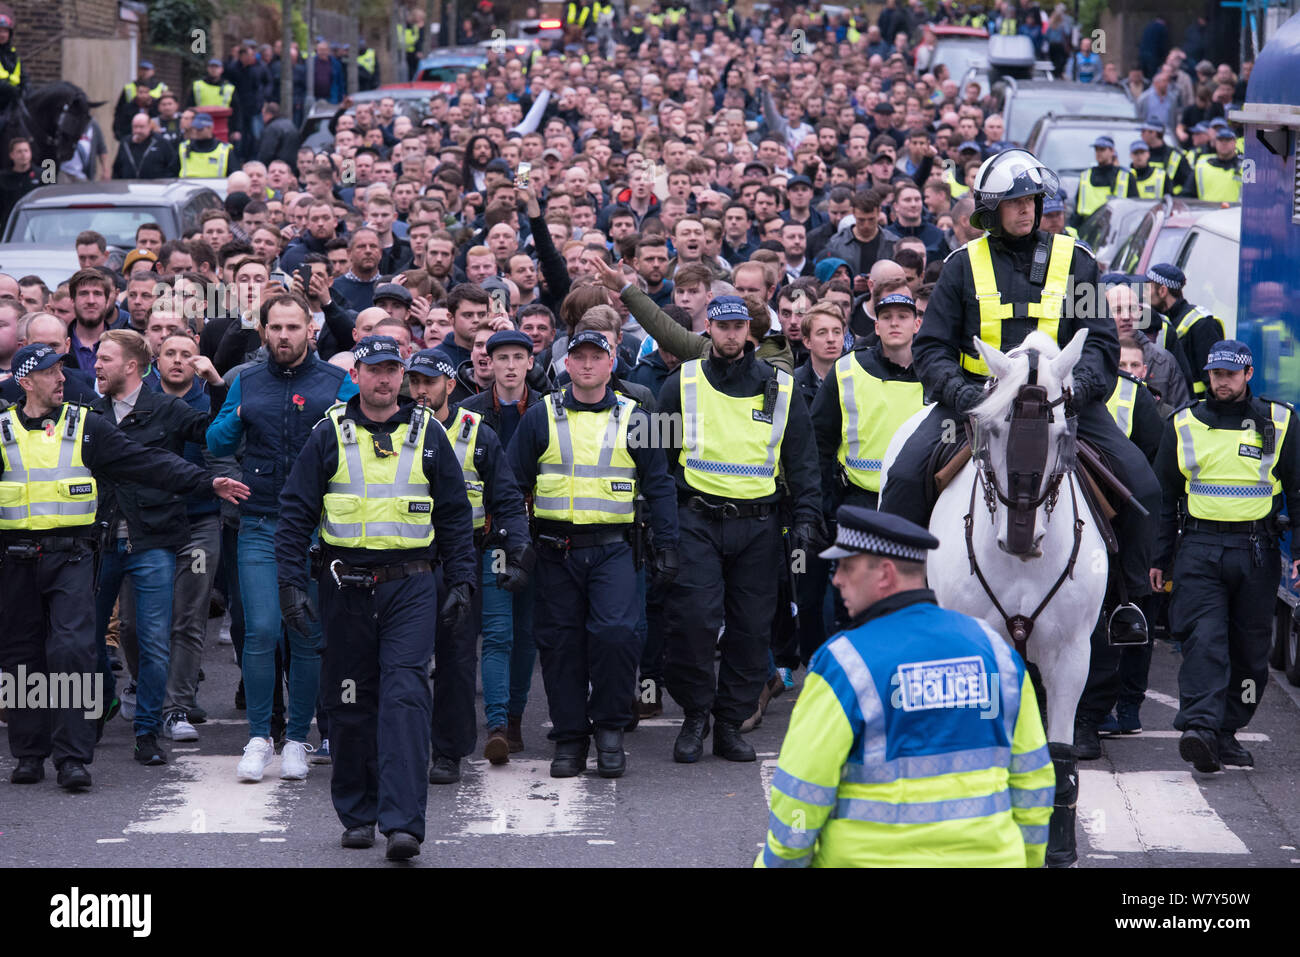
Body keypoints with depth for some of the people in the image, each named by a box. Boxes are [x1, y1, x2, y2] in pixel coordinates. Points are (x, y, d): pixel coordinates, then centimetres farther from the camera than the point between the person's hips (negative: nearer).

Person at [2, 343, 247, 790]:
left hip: (72, 556, -1)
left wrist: (206, 481, -6)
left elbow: (147, 462, 2)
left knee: (72, 649, -12)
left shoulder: (86, 427, 6)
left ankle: (72, 756, -10)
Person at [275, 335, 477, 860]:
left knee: (405, 695, -13)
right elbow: (294, 512, 4)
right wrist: (291, 583, -4)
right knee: (350, 702, 6)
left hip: (411, 586, -1)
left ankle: (403, 822, -19)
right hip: (347, 588, 1)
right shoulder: (330, 435, 4)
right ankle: (358, 814, 19)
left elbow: (455, 515, 12)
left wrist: (461, 582, 6)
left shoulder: (427, 434, 7)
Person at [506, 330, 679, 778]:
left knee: (615, 633, -17)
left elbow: (658, 485, 9)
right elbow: (513, 483, 8)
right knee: (560, 642, 2)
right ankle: (570, 738, 12)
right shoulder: (540, 418, 6)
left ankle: (610, 727, 0)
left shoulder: (632, 419, 7)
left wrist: (666, 547, 3)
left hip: (613, 549, -1)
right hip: (556, 551, 1)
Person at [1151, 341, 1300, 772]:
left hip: (1257, 553, 1)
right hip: (1199, 550, -1)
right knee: (1203, 640, -15)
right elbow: (1164, 494, 15)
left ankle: (1227, 731, 15)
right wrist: (1159, 557, 12)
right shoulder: (1184, 426, 9)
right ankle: (1199, 729, -25)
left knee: (1250, 648, 4)